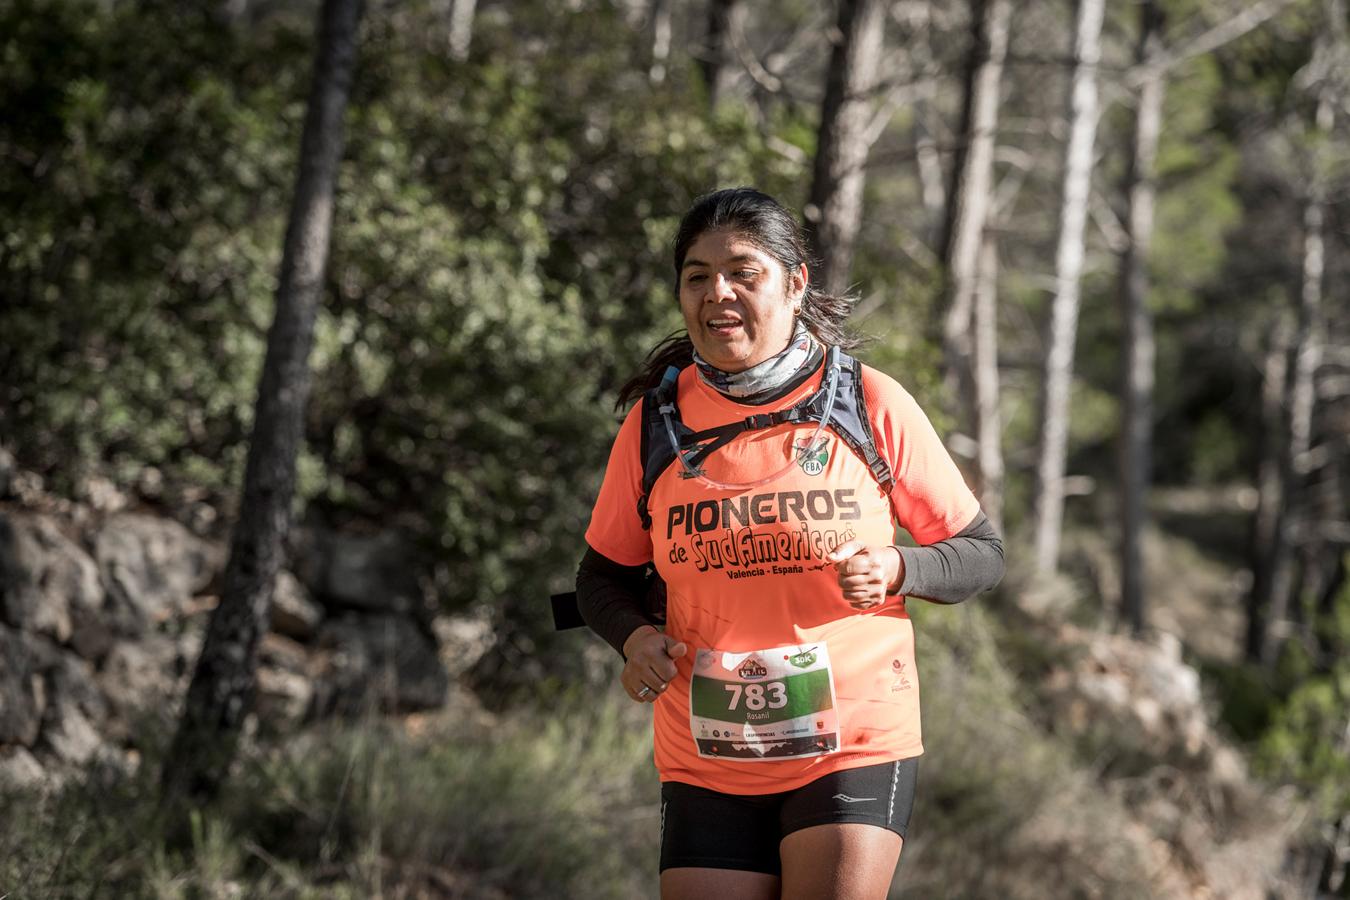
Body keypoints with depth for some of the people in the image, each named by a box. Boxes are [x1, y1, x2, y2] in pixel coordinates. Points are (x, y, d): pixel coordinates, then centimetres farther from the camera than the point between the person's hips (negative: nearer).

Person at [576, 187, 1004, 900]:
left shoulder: (871, 405, -2)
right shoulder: (655, 422, 3)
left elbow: (980, 553, 5)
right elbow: (604, 573, 15)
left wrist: (895, 570, -16)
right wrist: (634, 636, -7)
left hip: (857, 744, -2)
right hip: (705, 759, 2)